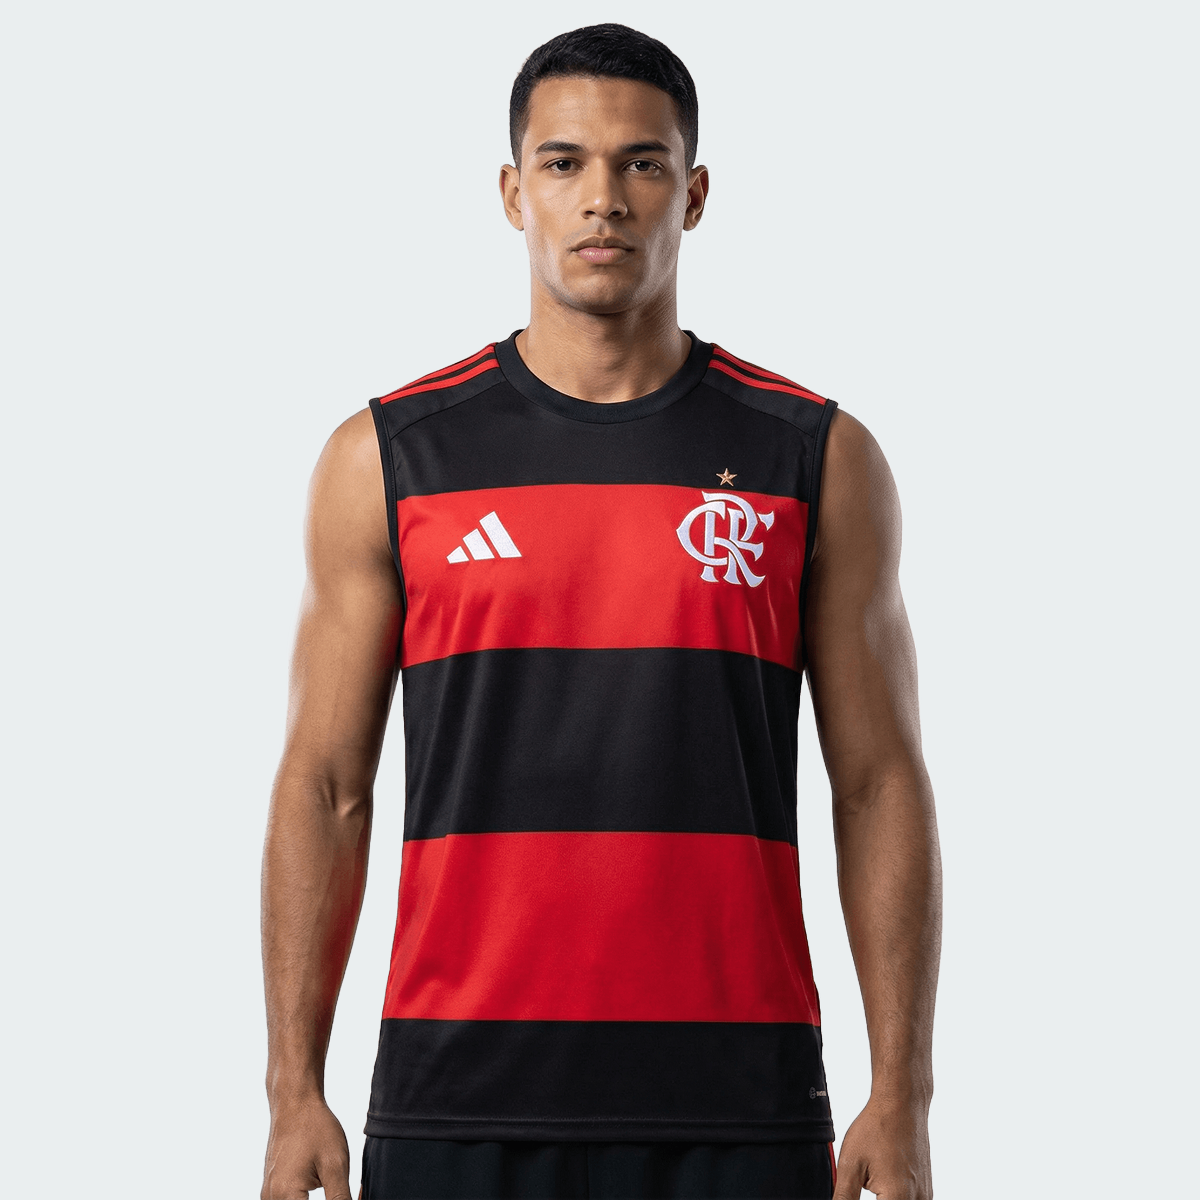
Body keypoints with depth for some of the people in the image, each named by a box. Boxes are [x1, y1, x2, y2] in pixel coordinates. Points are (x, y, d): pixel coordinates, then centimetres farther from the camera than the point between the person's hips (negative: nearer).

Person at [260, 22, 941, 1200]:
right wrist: (294, 1091, -2)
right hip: (462, 1097, 0)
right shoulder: (388, 459, 4)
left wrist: (901, 1099, -4)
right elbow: (323, 788, 5)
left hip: (733, 1103, 0)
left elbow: (879, 785, 3)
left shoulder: (817, 459, 4)